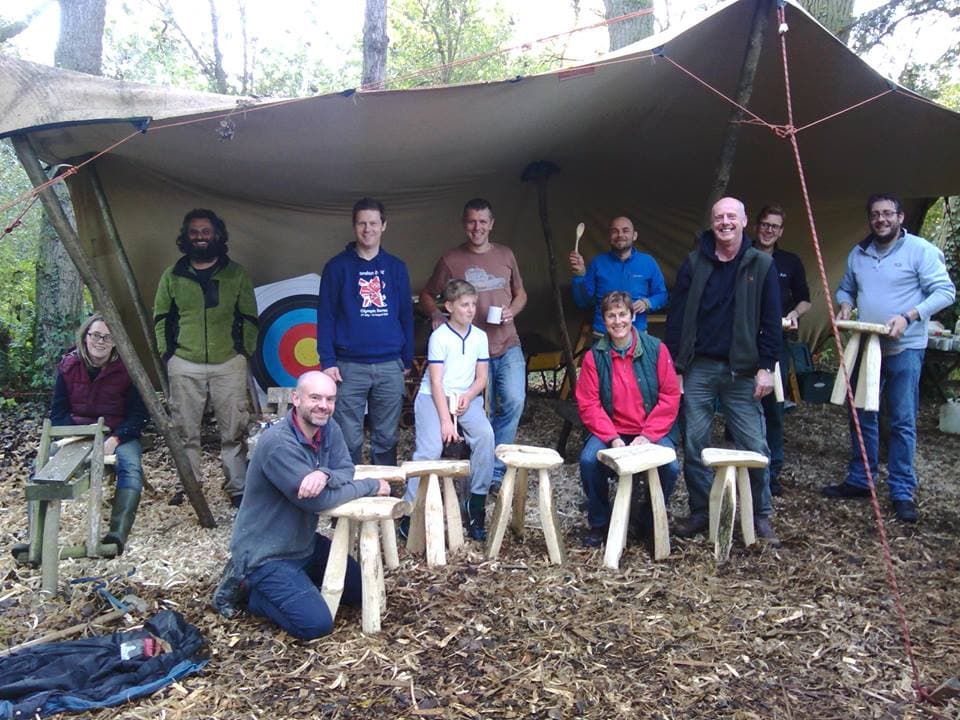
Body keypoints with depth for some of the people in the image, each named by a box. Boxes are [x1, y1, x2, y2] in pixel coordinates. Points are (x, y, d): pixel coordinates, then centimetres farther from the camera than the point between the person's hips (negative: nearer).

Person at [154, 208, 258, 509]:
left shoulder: (236, 274, 7)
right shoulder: (172, 276, 9)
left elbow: (249, 318, 9)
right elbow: (161, 318, 13)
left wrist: (245, 351, 1)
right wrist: (167, 352, 4)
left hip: (229, 363, -1)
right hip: (185, 365, 1)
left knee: (234, 430, 1)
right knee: (185, 430, 7)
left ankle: (238, 487, 10)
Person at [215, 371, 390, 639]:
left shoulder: (329, 428, -3)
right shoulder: (278, 443, -28)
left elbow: (346, 470, -7)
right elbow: (319, 501, -29)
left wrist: (323, 474, -31)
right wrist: (372, 486, -19)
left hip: (304, 542, 9)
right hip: (266, 554, -8)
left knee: (361, 592, 13)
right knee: (317, 625, -18)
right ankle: (247, 586, 4)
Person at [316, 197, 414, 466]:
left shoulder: (396, 267, 10)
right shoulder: (338, 266, 2)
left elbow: (406, 315, 12)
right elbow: (325, 316, -1)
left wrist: (407, 360, 9)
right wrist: (327, 361, -9)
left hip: (390, 366, 2)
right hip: (349, 367, -2)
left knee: (386, 439, 9)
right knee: (349, 441, 2)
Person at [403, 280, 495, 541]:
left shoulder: (480, 337, 6)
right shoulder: (439, 336, -8)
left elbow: (482, 378, 10)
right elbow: (436, 382, -12)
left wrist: (469, 396, -12)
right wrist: (445, 421, -19)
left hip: (467, 397, 4)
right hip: (433, 397, -3)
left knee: (485, 435, -24)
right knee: (431, 448, -25)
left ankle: (477, 506, -13)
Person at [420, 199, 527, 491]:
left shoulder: (505, 255, 9)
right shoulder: (451, 260, 1)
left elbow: (521, 293, 19)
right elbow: (426, 297, 9)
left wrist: (512, 310, -3)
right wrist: (437, 315, -11)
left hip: (508, 346, 2)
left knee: (514, 402, -14)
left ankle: (493, 468, 1)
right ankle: (492, 469, 22)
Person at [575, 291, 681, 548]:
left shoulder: (656, 349, -1)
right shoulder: (594, 356, 0)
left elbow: (670, 397, -3)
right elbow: (588, 404, -3)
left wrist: (647, 436, -13)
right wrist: (612, 438, -16)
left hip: (653, 432, 0)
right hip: (610, 432, 0)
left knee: (670, 466, -27)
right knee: (588, 460, -28)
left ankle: (650, 522, 5)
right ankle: (599, 523, -1)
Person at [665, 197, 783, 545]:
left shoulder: (761, 265, 3)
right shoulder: (694, 263, 6)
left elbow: (771, 321, 1)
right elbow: (676, 315, 4)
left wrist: (766, 367, -6)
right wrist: (674, 365, -1)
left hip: (742, 371, -1)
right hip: (698, 368, 1)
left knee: (754, 447, 0)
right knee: (694, 445, 5)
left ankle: (761, 516, 16)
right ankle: (700, 512, 19)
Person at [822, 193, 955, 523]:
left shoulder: (921, 250, -7)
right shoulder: (858, 254, 10)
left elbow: (945, 291, -10)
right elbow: (845, 288, 21)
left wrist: (909, 316, -22)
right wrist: (845, 305, -1)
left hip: (904, 348, -5)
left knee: (902, 422, -1)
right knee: (862, 416, 12)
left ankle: (902, 492, 8)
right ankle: (859, 480, 25)